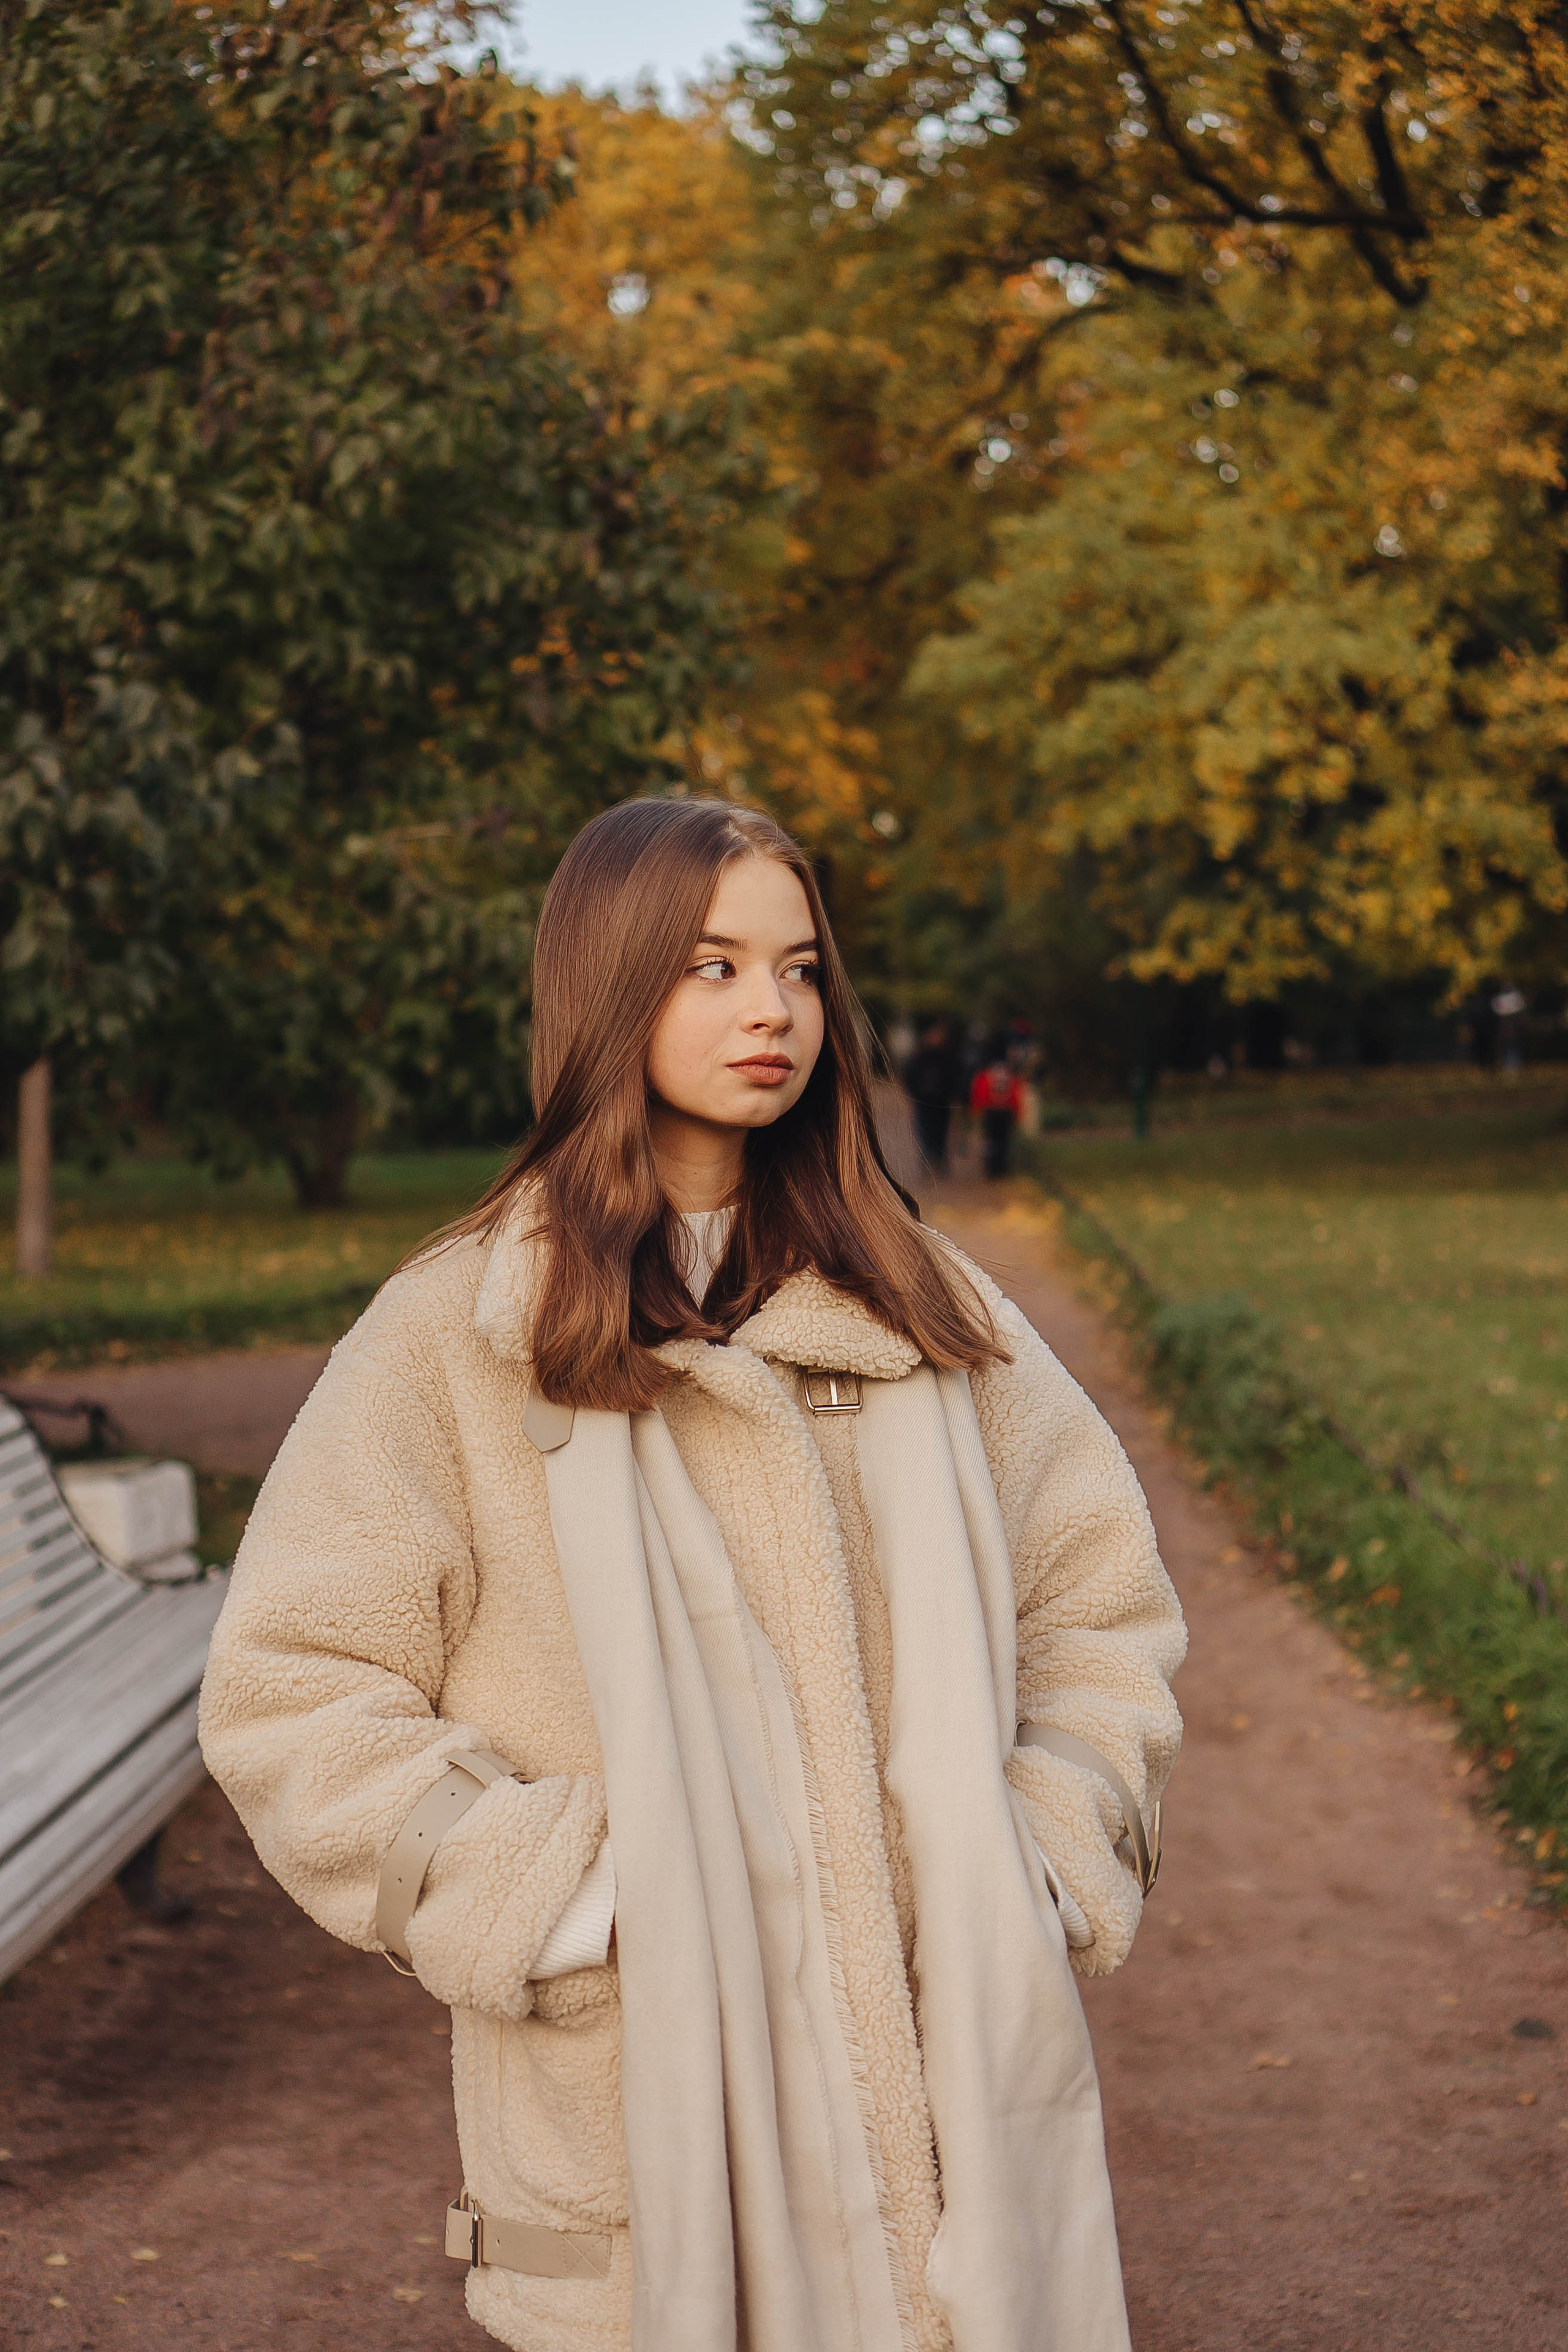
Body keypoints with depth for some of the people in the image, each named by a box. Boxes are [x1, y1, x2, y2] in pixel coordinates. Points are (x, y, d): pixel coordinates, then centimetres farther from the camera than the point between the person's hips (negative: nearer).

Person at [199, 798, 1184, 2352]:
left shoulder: (920, 1306, 10)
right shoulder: (456, 1334, -1)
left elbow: (1102, 1599, 16)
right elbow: (292, 1699, -3)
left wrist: (1050, 1861, 2)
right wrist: (558, 1904, -11)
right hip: (644, 2100, -3)